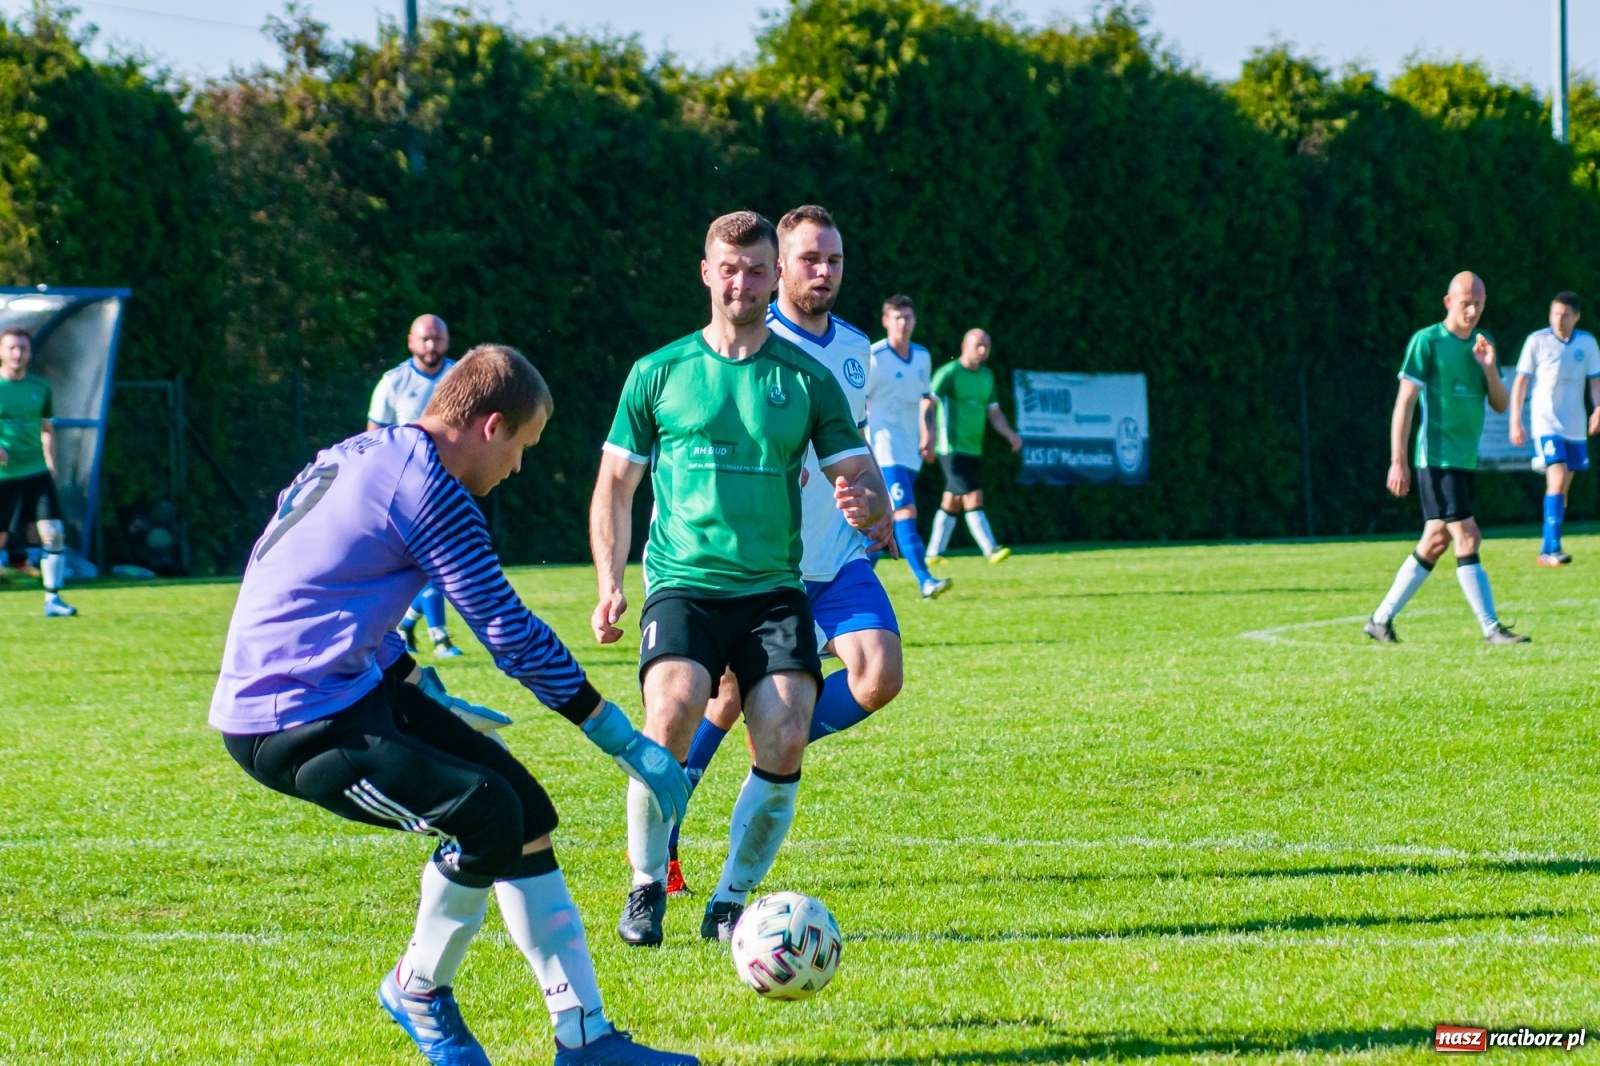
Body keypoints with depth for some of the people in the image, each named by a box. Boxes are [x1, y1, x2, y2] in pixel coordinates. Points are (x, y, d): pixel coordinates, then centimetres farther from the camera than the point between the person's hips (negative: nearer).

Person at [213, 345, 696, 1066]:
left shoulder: (363, 453, 13)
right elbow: (512, 634, -16)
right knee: (489, 816, -24)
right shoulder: (431, 491, -16)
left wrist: (414, 678, 26)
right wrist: (629, 745, -11)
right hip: (295, 726, -11)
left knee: (525, 814, 8)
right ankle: (420, 990, 2)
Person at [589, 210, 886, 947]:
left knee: (784, 740, -19)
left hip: (773, 589, 1)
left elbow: (863, 483, 7)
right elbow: (615, 484, 12)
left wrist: (866, 505, -18)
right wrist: (609, 583, 0)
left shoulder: (805, 380, 8)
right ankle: (647, 885, -6)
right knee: (673, 713, -27)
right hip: (683, 583, -1)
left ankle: (731, 899, 2)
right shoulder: (659, 374, 7)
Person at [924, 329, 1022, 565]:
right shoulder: (949, 373, -9)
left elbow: (993, 411, 20)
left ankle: (934, 554, 17)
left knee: (952, 503, 11)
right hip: (952, 448, -8)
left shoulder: (987, 376, 14)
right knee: (973, 497, -15)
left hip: (973, 449, 8)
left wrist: (1009, 434, 3)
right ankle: (990, 550, -20)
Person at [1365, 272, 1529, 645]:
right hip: (1437, 457, -7)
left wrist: (1489, 367, -9)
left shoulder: (1483, 342, 12)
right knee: (1467, 539, -13)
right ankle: (1491, 629, -13)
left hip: (1467, 459, 7)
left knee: (1434, 544, 9)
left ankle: (1381, 619, 18)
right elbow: (1405, 402, -9)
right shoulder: (1426, 342, -8)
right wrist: (1398, 461, -14)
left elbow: (1501, 404, 11)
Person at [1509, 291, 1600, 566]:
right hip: (1547, 424, -4)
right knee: (1557, 481, -19)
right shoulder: (1537, 341, -4)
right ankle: (1551, 549, -21)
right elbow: (1521, 381, 0)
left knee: (1562, 487, 8)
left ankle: (1548, 552, 15)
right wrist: (1515, 421, -4)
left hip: (1575, 427, 4)